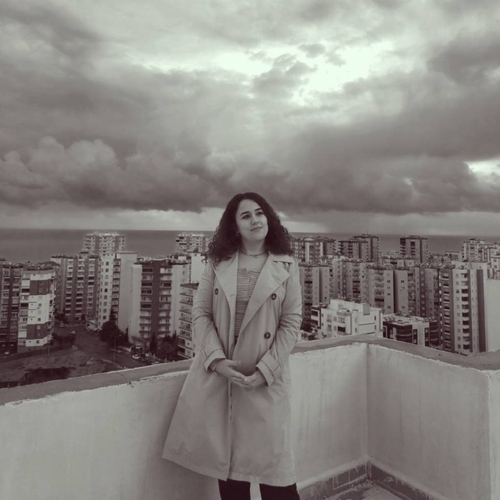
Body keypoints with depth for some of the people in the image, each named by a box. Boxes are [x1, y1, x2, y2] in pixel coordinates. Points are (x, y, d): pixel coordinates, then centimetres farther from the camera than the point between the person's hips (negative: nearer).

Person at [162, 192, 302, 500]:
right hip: (216, 374, 2)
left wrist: (264, 370, -12)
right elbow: (200, 313, 1)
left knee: (272, 465, 6)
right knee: (227, 462, 15)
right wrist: (216, 359, -13)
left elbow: (292, 323, -4)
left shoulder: (287, 266, -1)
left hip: (265, 379, -1)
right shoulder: (217, 262, 3)